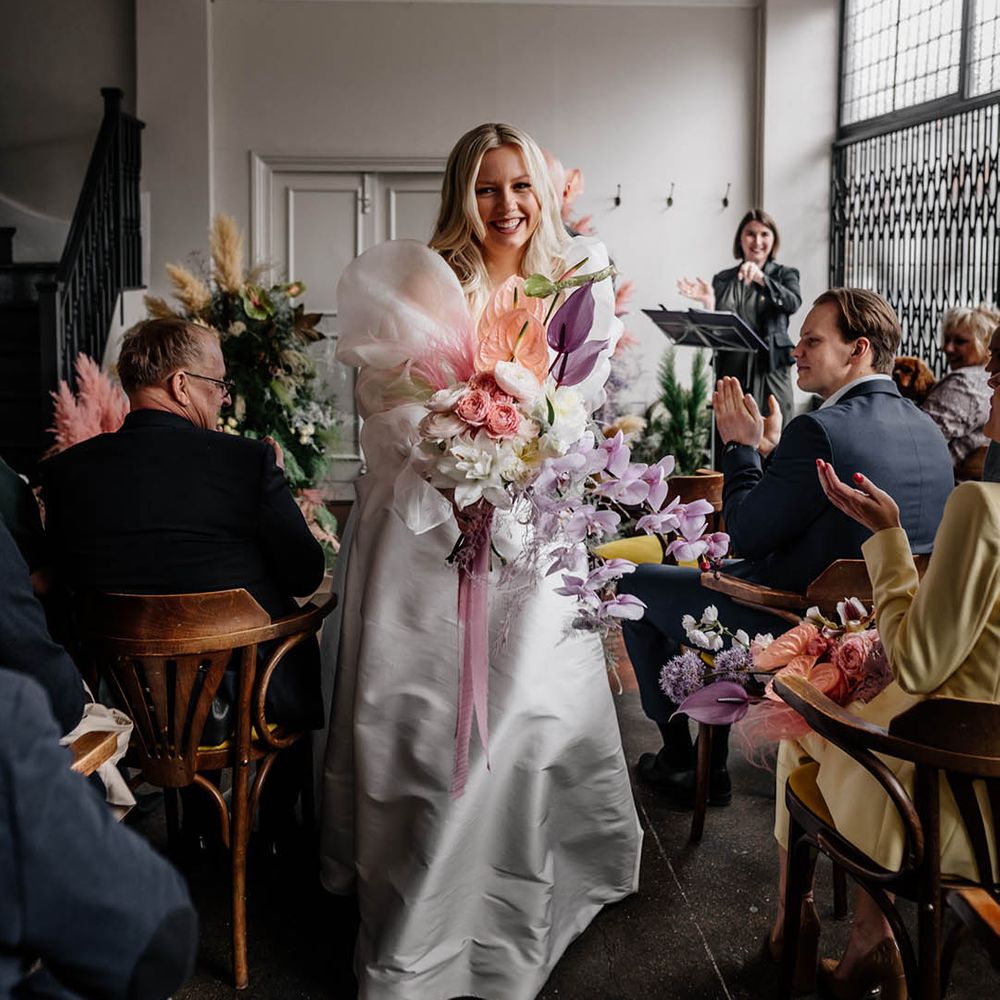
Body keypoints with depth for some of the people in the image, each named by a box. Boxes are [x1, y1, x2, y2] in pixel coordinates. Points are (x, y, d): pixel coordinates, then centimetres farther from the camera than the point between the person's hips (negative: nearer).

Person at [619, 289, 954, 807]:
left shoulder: (819, 430, -26)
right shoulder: (926, 429, 2)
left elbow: (746, 536, -18)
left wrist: (741, 445, -6)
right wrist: (769, 450, 6)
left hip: (794, 630, -9)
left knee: (637, 585, 10)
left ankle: (679, 759, 23)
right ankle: (711, 761, 35)